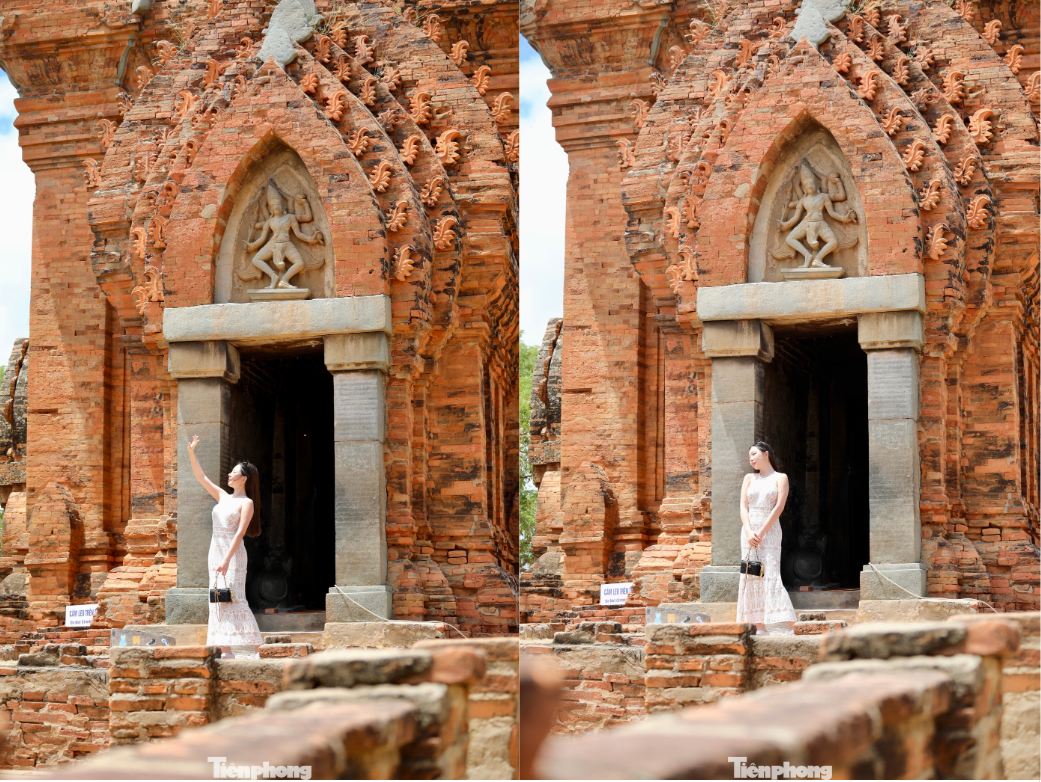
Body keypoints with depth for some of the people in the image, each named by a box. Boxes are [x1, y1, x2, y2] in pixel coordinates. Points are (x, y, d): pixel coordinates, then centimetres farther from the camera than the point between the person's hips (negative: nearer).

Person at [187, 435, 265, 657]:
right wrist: (191, 453, 11)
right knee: (218, 600, 1)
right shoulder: (223, 497, 16)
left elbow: (240, 532, -15)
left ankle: (256, 648, -14)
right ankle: (224, 649, 0)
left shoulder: (247, 503, -5)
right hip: (215, 551, 8)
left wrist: (227, 559, -24)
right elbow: (201, 477, 20)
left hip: (233, 553, -8)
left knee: (233, 598, -14)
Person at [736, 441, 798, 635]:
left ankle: (791, 626, -16)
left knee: (770, 576, -15)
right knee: (751, 577, -1)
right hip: (749, 530, 5)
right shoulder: (749, 478, 14)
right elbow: (743, 507, 6)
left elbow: (779, 507, -7)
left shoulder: (780, 478, 4)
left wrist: (761, 532, -14)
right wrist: (749, 532, -10)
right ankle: (760, 628, 2)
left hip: (770, 530, -5)